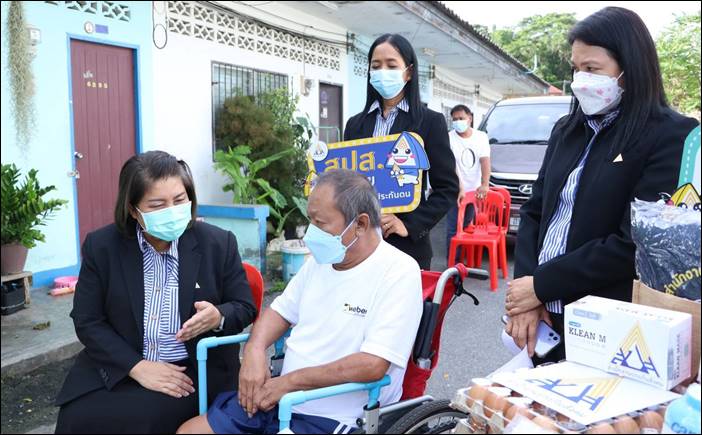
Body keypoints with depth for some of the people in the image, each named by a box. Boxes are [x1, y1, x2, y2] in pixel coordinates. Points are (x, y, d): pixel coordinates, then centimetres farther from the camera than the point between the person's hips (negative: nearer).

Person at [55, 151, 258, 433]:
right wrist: (137, 366, -15)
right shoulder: (101, 246, -3)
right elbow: (87, 321, -2)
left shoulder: (219, 243, -6)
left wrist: (218, 317, -23)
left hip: (196, 371, -2)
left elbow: (245, 308, 1)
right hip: (119, 367, 2)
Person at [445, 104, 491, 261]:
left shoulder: (481, 137, 3)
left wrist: (485, 185, -21)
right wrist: (460, 189, -22)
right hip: (456, 191, -3)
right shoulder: (450, 138, -6)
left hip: (474, 191, 3)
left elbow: (485, 161, -6)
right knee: (453, 229, -4)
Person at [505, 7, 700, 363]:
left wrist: (540, 285, -15)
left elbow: (634, 243, -18)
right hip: (545, 315, 6)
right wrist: (525, 292, -7)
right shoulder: (567, 130, 8)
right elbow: (534, 212, 6)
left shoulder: (671, 136, -11)